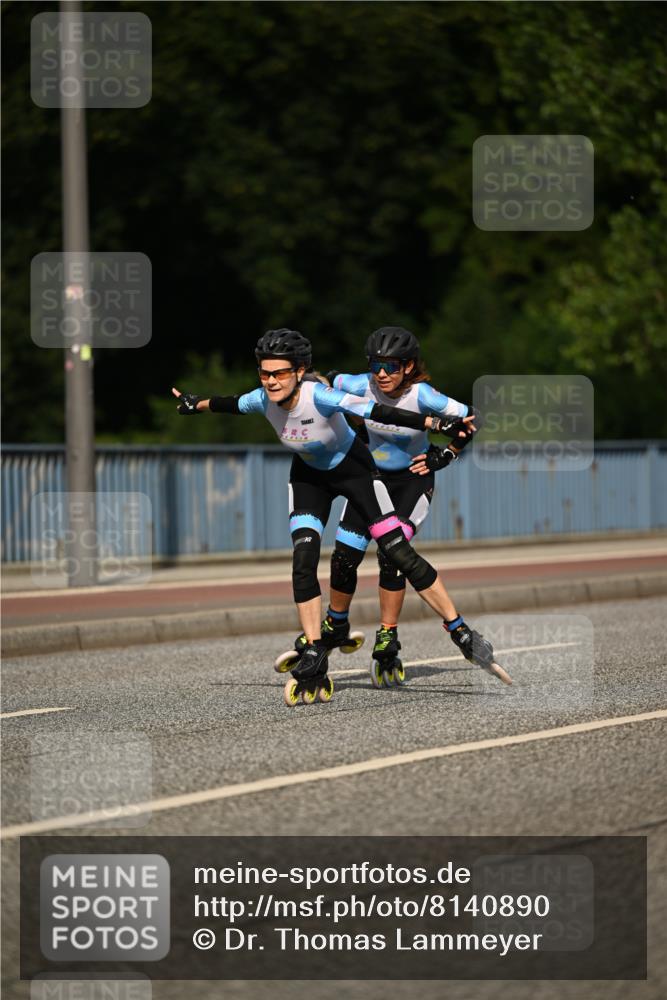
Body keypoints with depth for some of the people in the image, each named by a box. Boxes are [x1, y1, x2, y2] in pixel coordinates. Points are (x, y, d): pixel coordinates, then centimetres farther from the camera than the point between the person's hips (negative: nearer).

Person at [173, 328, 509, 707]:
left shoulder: (319, 396, -35)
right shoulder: (262, 400, -19)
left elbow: (376, 411, -43)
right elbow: (233, 404, 5)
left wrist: (432, 423, -51)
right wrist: (198, 404, 23)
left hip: (354, 469, -4)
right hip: (309, 475, 5)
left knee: (400, 553, -9)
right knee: (303, 562, -11)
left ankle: (463, 633, 0)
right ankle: (314, 659, -4)